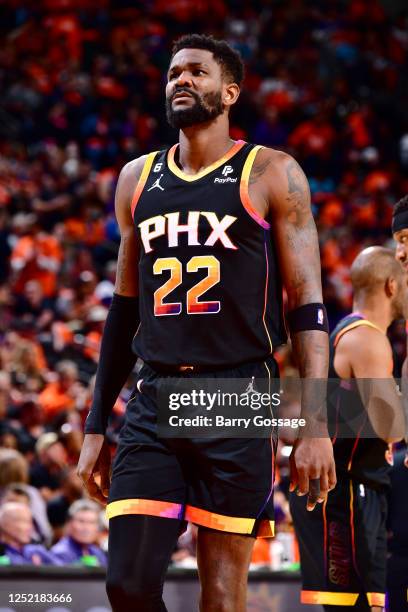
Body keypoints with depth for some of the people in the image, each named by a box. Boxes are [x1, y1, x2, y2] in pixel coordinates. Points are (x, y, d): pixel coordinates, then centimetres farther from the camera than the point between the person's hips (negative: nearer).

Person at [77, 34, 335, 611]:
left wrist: (316, 426, -11)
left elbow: (308, 304, -3)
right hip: (154, 404, 4)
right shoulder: (137, 179, 14)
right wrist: (96, 426, 15)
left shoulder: (270, 174, 0)